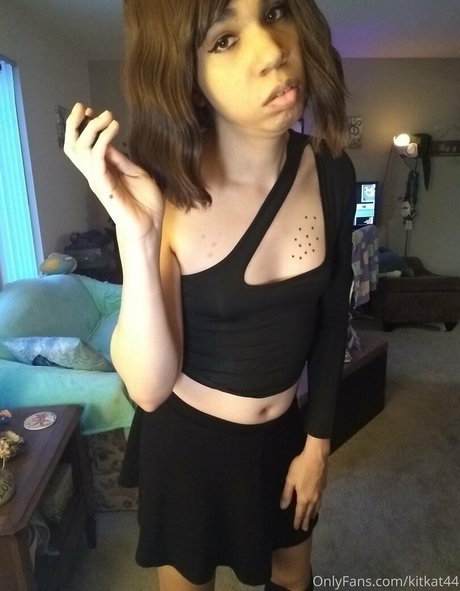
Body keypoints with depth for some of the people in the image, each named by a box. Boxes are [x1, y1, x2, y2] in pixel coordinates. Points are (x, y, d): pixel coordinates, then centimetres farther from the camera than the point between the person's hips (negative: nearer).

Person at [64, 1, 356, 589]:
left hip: (286, 432, 3)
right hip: (187, 436, -2)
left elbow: (331, 321, -3)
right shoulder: (165, 194, -24)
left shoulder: (331, 172, -14)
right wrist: (136, 232, -38)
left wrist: (318, 440, 3)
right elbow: (149, 387, -26)